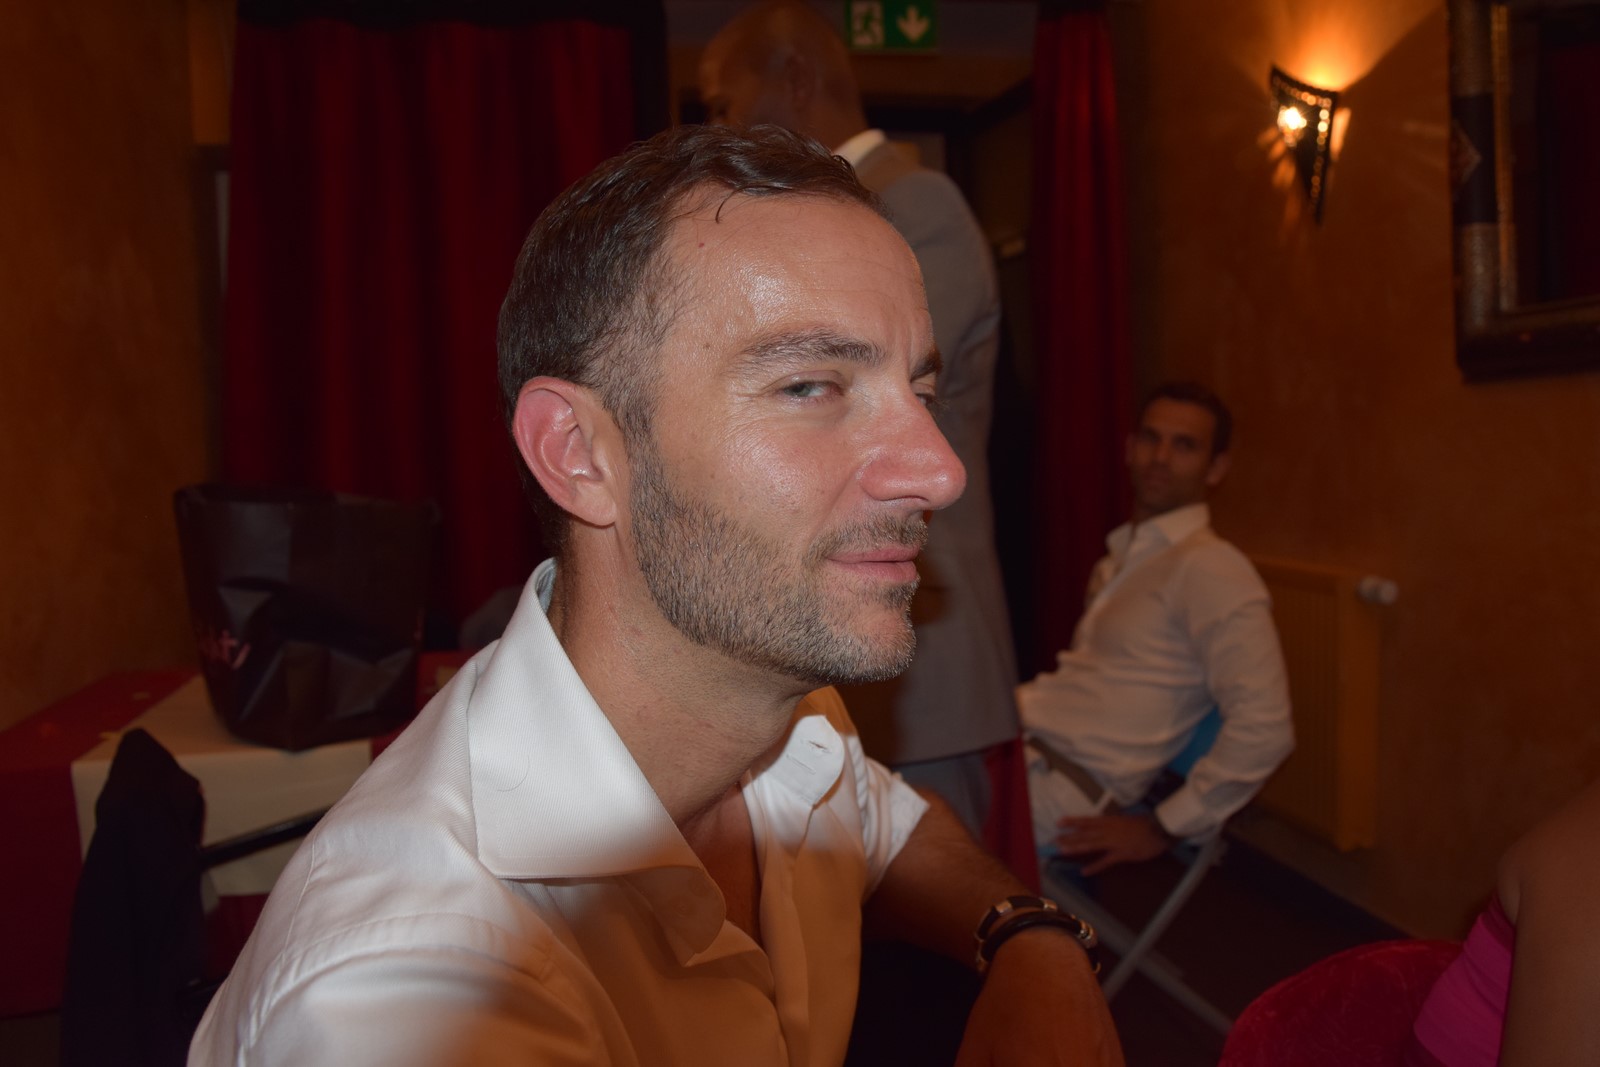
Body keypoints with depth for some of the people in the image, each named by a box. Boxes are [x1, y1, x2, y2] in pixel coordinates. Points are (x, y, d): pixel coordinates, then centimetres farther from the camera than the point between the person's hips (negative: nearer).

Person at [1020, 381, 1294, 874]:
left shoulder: (1211, 569, -9)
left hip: (1054, 786, -8)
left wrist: (1162, 829, -12)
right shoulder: (1120, 559, 21)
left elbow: (1264, 727, -17)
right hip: (1021, 740, 8)